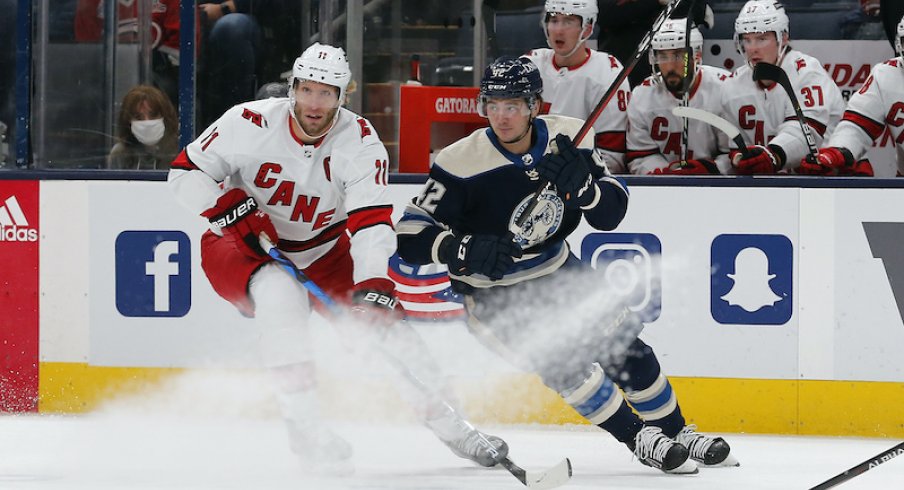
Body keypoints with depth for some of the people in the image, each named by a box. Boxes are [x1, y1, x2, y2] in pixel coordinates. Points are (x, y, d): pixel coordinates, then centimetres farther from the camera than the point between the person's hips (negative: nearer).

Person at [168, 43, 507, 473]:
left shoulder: (360, 141, -17)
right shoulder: (251, 123, -22)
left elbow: (371, 222, -25)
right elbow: (185, 172, -14)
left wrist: (374, 287, -40)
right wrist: (233, 210, -30)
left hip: (320, 250, 3)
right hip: (240, 246, -3)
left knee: (380, 317, -7)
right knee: (283, 297, -34)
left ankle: (448, 425, 13)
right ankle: (303, 424, -28)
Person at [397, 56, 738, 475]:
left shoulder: (566, 138, -12)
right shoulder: (462, 163, -24)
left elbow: (611, 212, -11)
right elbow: (410, 236, -24)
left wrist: (581, 184, -31)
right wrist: (461, 249, -42)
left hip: (555, 268, 5)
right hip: (492, 288, -5)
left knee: (623, 344, 4)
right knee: (561, 360, -23)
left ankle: (677, 433, 23)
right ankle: (640, 440, -9)